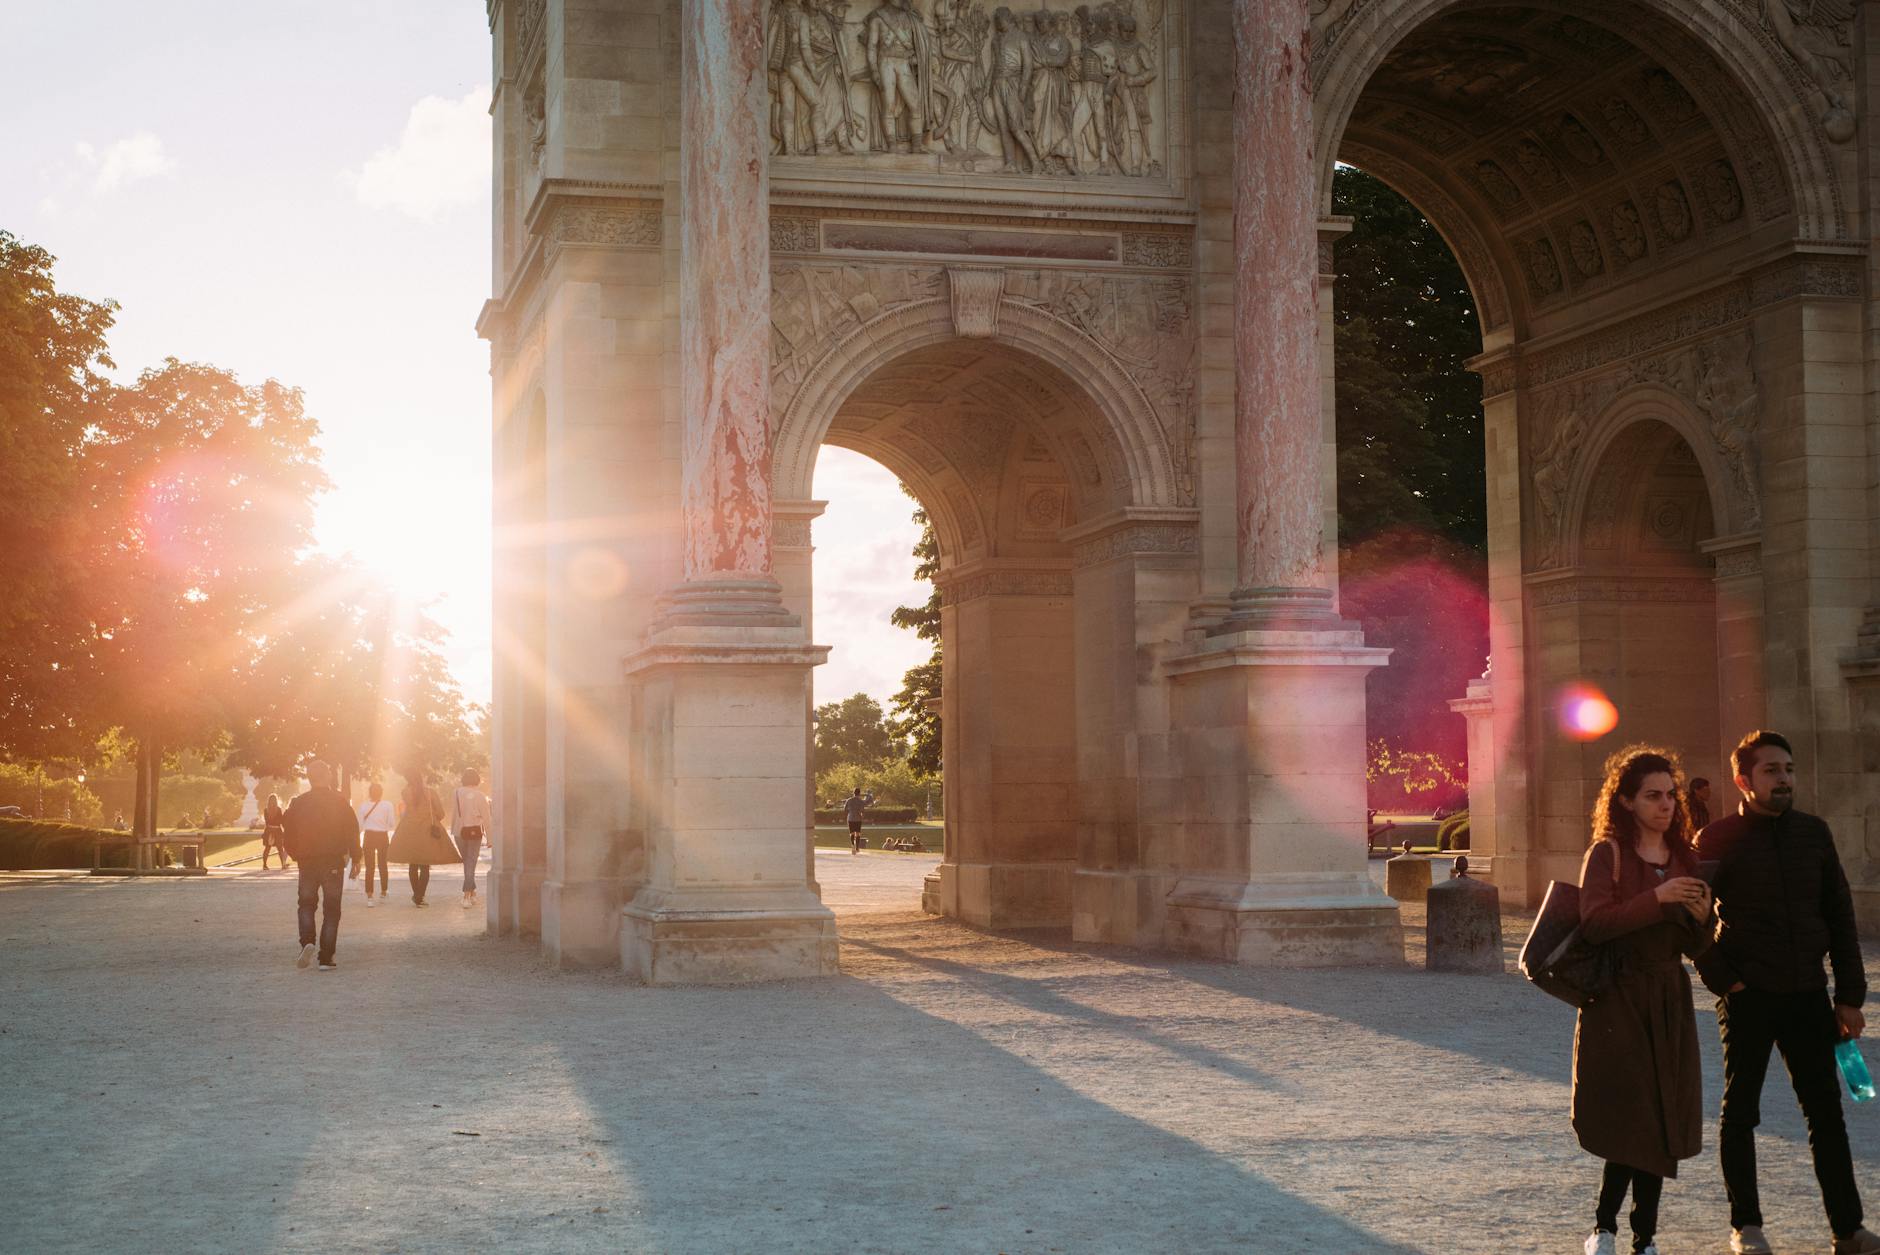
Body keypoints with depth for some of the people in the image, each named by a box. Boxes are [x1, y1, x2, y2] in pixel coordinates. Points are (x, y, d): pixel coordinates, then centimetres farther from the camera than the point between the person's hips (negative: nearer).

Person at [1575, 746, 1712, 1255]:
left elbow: (1696, 948, 13)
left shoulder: (1684, 859, 11)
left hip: (1670, 1002, 5)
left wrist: (1701, 916, -8)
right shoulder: (1607, 853, -4)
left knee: (1660, 1123, 5)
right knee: (1633, 1120, -9)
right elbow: (1593, 923, -18)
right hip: (1619, 999, -5)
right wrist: (1658, 898, -23)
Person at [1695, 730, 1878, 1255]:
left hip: (1808, 995, 4)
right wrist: (1721, 978, -10)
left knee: (1827, 1113, 6)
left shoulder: (1813, 832, 7)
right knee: (1740, 1112, 5)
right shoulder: (1717, 839, -5)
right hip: (1748, 997, -3)